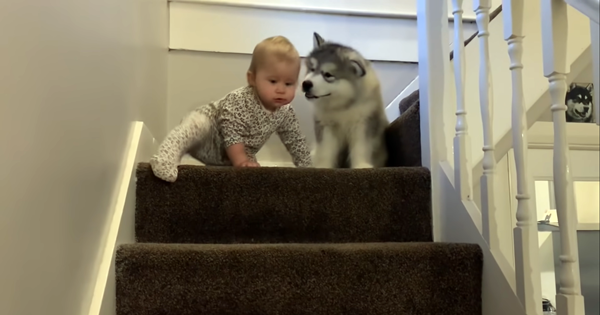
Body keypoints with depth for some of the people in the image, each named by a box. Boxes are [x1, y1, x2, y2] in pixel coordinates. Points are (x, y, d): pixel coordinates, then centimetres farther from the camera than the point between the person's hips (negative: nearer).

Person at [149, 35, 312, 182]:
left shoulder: (286, 112, -12)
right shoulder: (239, 101, -32)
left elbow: (296, 140, 1)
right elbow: (231, 135, -33)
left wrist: (306, 168, 2)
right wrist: (240, 161, -38)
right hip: (208, 141, -7)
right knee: (195, 126, -37)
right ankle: (167, 157, -53)